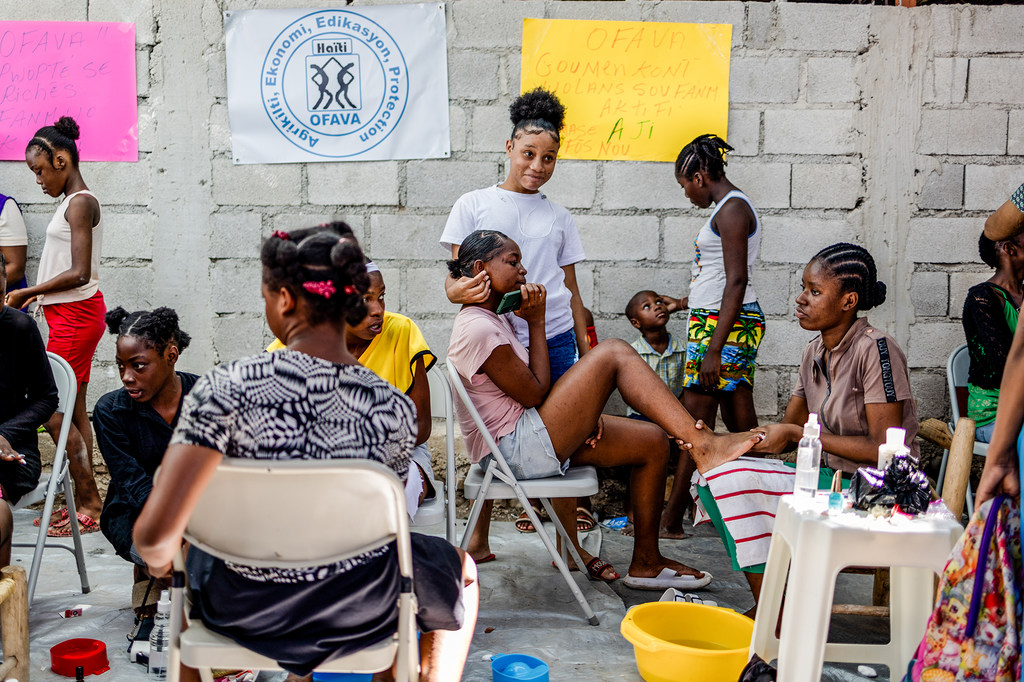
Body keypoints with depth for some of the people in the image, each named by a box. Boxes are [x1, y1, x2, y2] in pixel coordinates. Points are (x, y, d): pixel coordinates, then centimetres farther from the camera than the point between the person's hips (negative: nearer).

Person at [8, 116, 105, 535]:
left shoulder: (79, 203, -14)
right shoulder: (74, 202, 15)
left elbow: (79, 273, -22)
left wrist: (26, 292, -16)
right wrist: (39, 294, 8)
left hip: (75, 315, -10)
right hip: (71, 315, 10)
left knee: (53, 411, -7)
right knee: (73, 410, 11)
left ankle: (90, 503, -1)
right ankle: (83, 501, 17)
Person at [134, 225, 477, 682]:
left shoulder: (225, 388, -23)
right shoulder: (393, 408, -18)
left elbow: (155, 536, -28)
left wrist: (157, 556, -3)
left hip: (240, 607, 1)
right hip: (357, 613, 0)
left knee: (193, 552, 39)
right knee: (461, 570, 32)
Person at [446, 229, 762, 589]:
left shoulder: (493, 318, 16)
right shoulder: (477, 328, -17)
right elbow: (534, 393, -14)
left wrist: (583, 409, -2)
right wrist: (536, 321, -9)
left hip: (527, 442, 10)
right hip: (518, 449, -10)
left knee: (653, 441, 7)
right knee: (613, 352, -17)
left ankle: (646, 562, 15)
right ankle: (702, 444, -21)